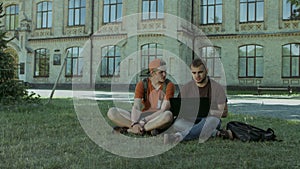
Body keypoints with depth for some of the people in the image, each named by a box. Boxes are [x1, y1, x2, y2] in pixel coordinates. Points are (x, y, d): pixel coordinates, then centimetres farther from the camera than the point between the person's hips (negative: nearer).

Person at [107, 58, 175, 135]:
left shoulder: (169, 85, -7)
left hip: (159, 121, -2)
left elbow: (163, 110, -16)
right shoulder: (142, 84, -1)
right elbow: (136, 106, -12)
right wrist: (134, 123, -32)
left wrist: (143, 122, -25)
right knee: (112, 112, -16)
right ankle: (148, 128, -24)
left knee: (168, 115, -40)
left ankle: (129, 129, -28)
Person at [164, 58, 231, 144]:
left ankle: (179, 136, -47)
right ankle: (216, 133, -27)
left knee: (212, 120, -38)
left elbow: (224, 112, -3)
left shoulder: (217, 87, -1)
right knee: (177, 123, -30)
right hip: (191, 121, 3)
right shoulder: (186, 88, 5)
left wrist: (207, 112, -19)